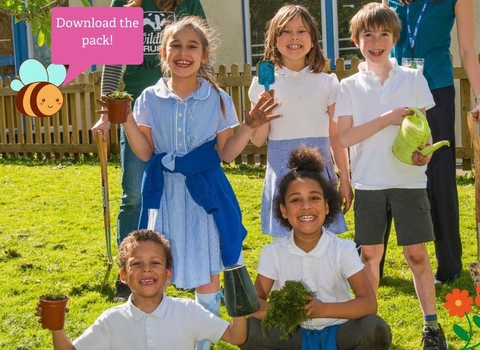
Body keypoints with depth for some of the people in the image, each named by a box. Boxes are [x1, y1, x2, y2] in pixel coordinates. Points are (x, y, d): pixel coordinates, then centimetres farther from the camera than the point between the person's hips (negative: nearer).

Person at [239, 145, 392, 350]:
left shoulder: (344, 250, -11)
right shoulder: (273, 252, -7)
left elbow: (369, 303, -19)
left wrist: (323, 309, -34)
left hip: (337, 333, -1)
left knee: (376, 331, -32)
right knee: (247, 330, -26)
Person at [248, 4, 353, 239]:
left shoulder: (326, 82, 5)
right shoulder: (265, 83, 1)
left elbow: (336, 136, 9)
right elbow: (257, 140, 3)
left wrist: (345, 179, 8)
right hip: (282, 169, -1)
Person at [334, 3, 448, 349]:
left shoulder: (413, 79, 3)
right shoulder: (349, 87, 1)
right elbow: (345, 137, -6)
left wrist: (425, 151, -15)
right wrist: (388, 118, -16)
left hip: (408, 178, 0)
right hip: (368, 182, 1)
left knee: (416, 252, 1)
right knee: (370, 253, 8)